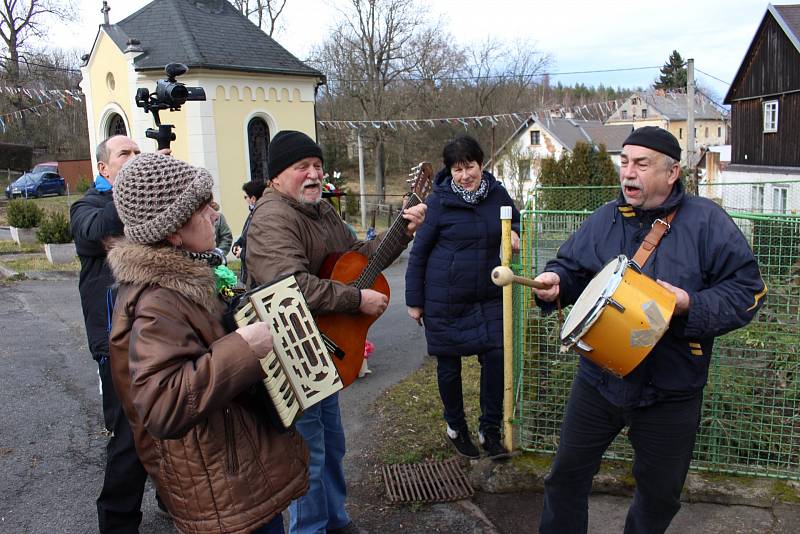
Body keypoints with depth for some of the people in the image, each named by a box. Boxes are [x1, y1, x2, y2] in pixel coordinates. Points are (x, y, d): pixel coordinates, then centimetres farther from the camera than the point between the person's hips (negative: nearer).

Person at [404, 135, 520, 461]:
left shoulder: (497, 193, 0)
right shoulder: (439, 201, -12)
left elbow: (514, 219, 20)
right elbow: (419, 252, -5)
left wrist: (514, 232, -5)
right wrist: (414, 301, -4)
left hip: (487, 297, 3)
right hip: (444, 301, -3)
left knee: (496, 357, -3)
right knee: (449, 364, 10)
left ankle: (490, 430, 17)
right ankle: (456, 428, 32)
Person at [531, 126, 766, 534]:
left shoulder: (707, 222, -9)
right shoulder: (603, 220, 1)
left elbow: (746, 289, -9)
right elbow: (571, 264, 7)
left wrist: (692, 306, -23)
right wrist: (556, 279, -15)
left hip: (671, 391, -2)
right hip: (598, 380, 2)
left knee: (660, 492, 19)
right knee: (568, 472, 13)